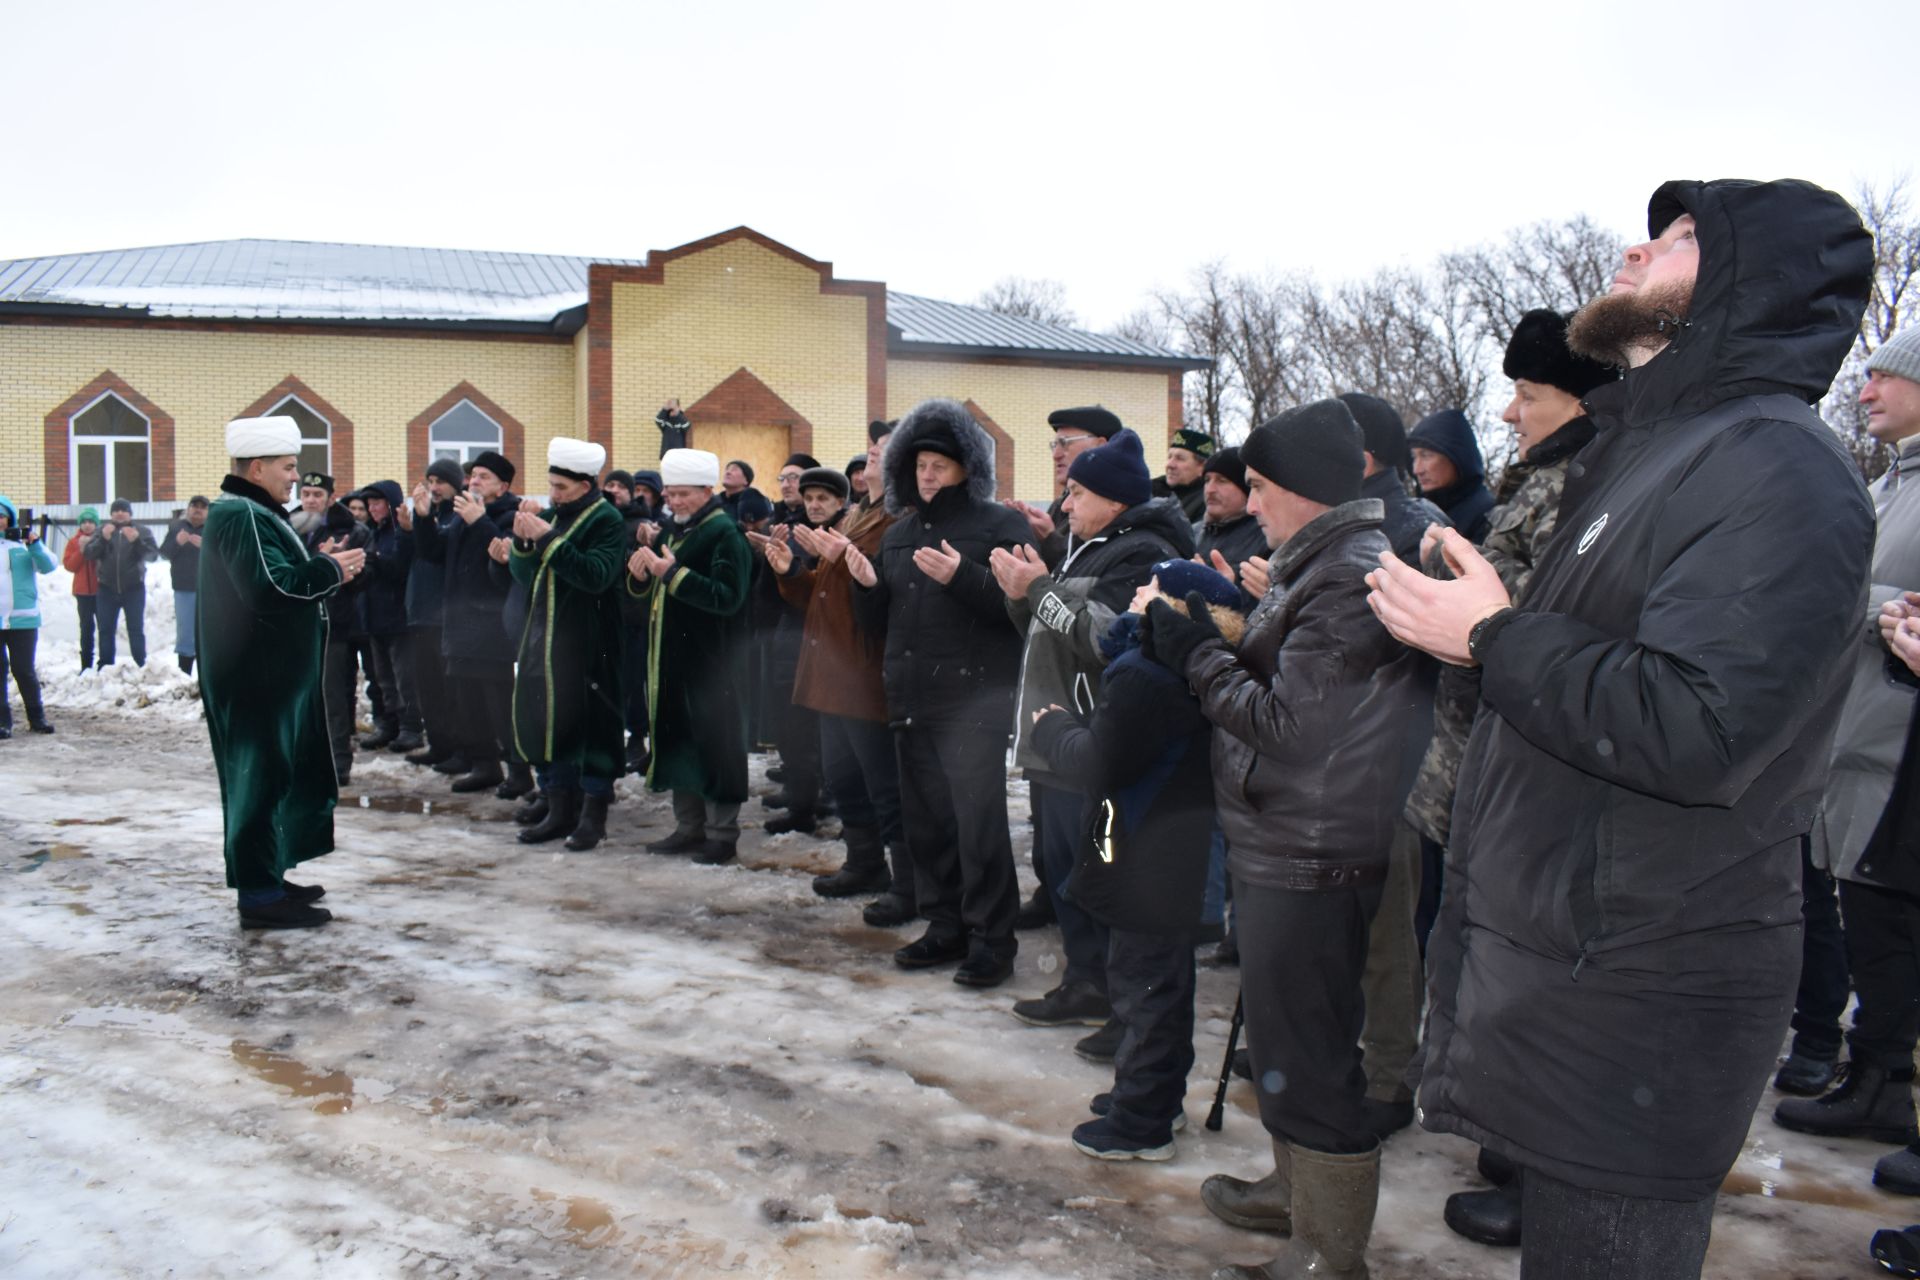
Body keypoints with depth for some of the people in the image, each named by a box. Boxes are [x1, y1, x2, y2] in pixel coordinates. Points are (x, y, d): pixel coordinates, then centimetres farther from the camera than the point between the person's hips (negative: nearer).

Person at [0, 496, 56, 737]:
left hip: (23, 618, 0)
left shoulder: (25, 540, 5)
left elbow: (48, 566, -2)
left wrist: (35, 545, -16)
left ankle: (37, 717, 18)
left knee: (24, 671, 6)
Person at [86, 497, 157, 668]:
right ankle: (105, 667, 11)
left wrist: (136, 541, -26)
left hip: (134, 588, -2)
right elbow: (89, 553, -3)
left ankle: (140, 666, 3)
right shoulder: (102, 530, 8)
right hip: (108, 588, 2)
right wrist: (103, 539, -19)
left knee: (136, 629, 0)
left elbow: (153, 553, -10)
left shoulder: (141, 531, 3)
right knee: (106, 629, 5)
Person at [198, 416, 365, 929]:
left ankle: (267, 877, 26)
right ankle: (259, 894, -1)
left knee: (279, 774, 16)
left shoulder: (256, 512, 18)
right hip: (256, 674, -11)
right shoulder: (241, 516, -16)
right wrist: (330, 570, -14)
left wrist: (319, 563, 5)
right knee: (262, 777, -6)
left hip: (276, 670, 11)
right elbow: (270, 586, -26)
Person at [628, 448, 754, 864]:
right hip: (670, 659, 8)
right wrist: (640, 573, -3)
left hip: (710, 662, -8)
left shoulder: (725, 534, -13)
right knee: (676, 742, 14)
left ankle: (723, 834, 10)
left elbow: (727, 597, -25)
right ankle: (689, 827, 25)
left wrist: (673, 573, -28)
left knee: (714, 744, -1)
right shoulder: (670, 529, 13)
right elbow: (644, 590, 20)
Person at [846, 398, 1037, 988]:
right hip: (910, 696, 6)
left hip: (974, 696, -6)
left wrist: (962, 577, -23)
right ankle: (945, 926, 22)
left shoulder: (999, 524, -2)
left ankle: (990, 939, 2)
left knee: (977, 818, -8)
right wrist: (866, 584, 0)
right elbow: (880, 620, 19)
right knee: (925, 818, 10)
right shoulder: (900, 532, 17)